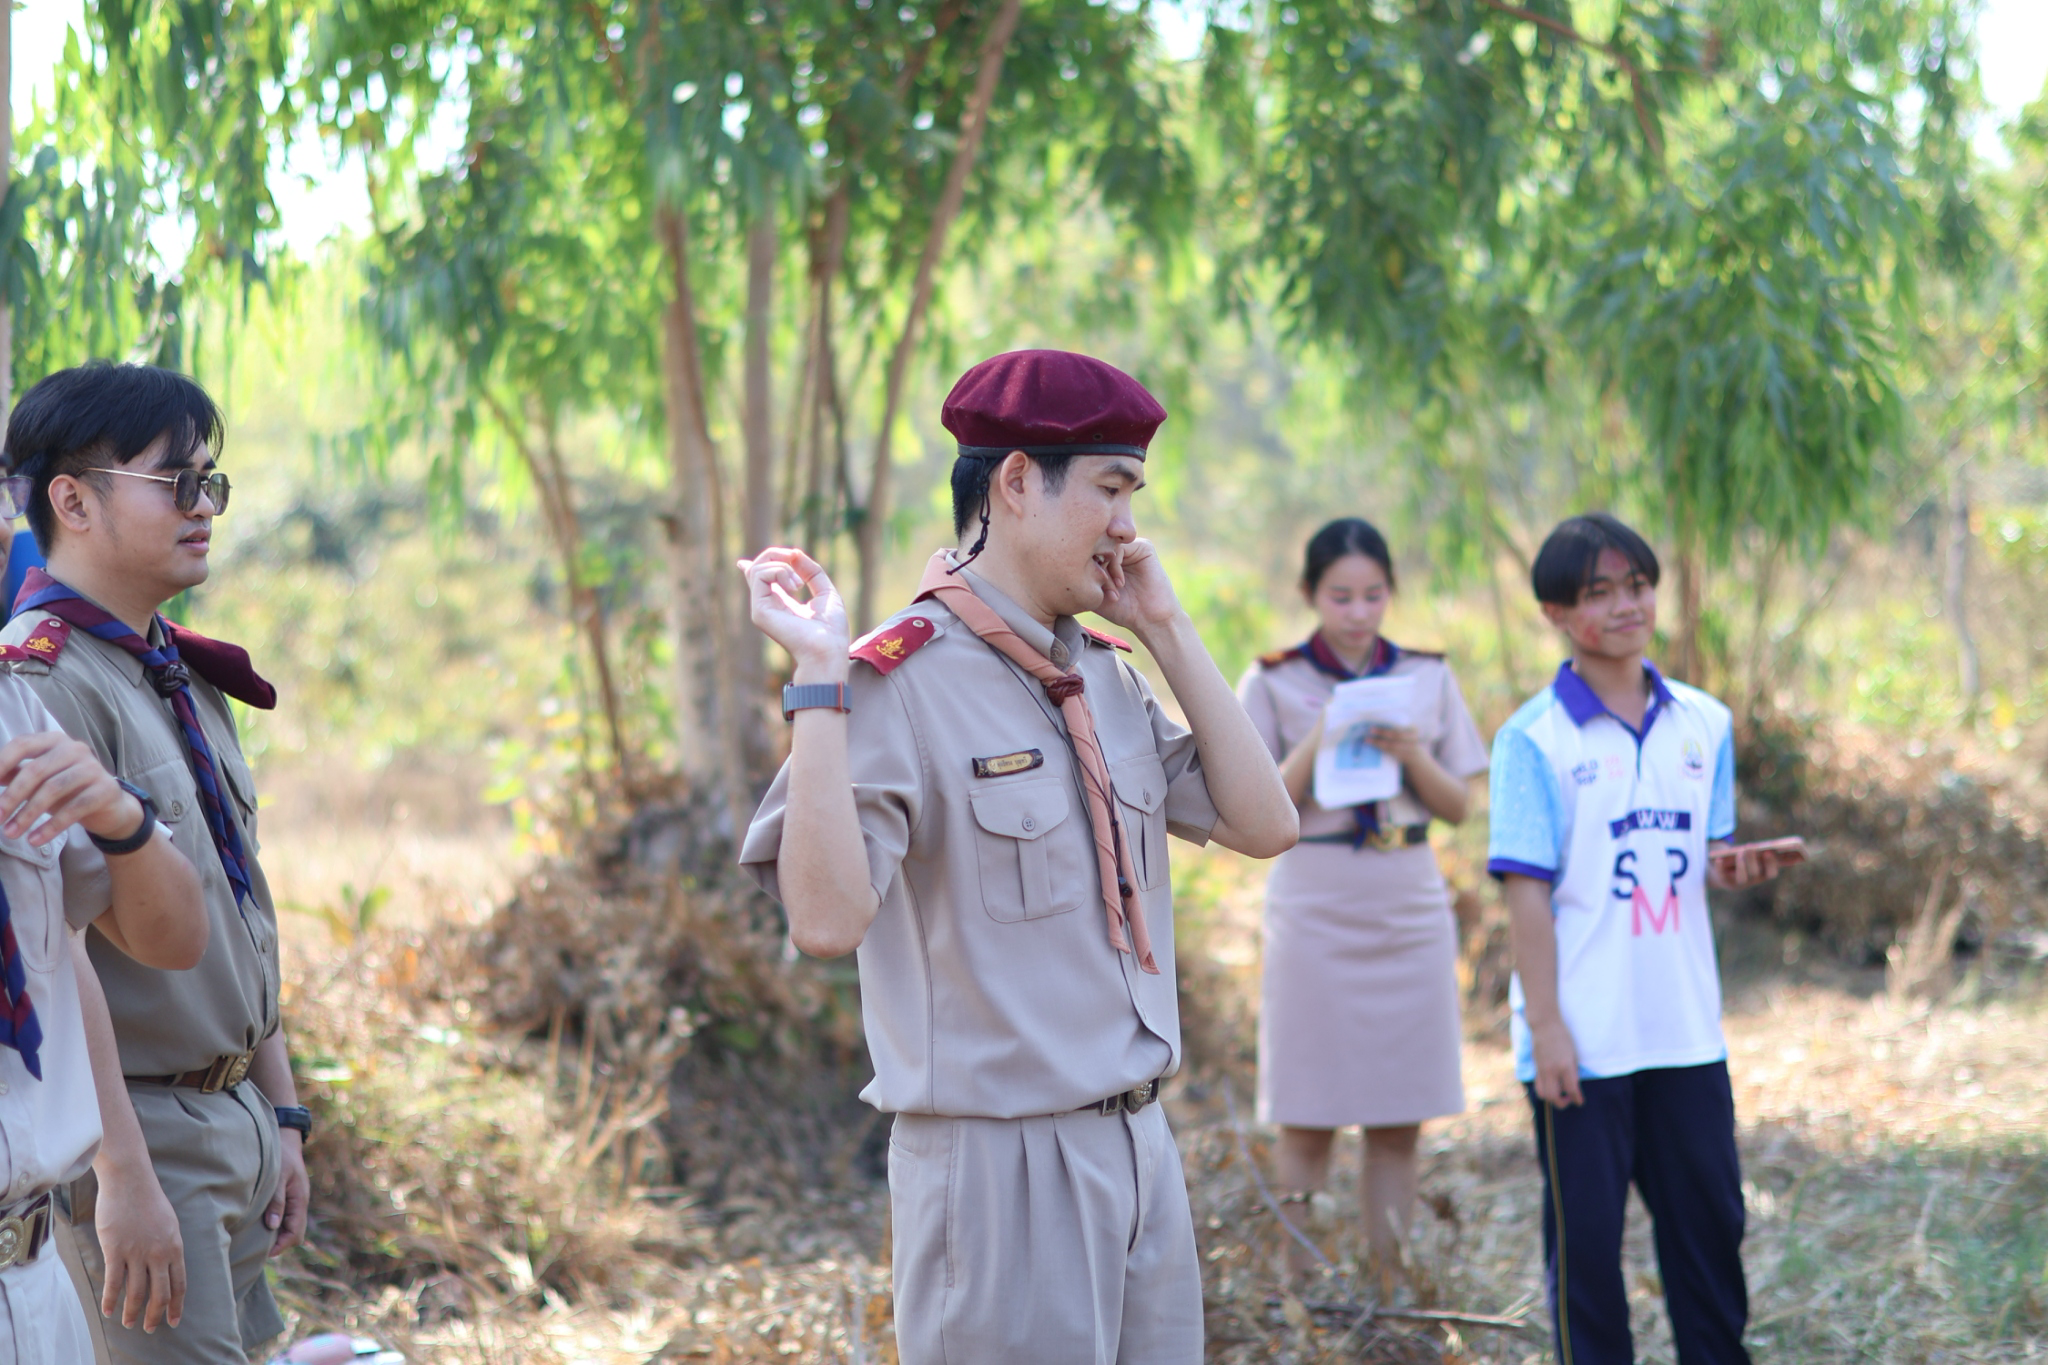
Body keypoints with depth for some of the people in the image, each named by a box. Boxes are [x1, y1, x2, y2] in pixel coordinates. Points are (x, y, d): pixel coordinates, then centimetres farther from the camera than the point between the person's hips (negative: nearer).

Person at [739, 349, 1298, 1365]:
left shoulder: (1104, 673, 9)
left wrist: (1165, 629, 3)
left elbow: (1262, 826, 6)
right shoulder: (898, 681, -14)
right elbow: (826, 921, -24)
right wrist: (816, 682, -28)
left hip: (1139, 1149, 7)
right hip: (1000, 1163, -7)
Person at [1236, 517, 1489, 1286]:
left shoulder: (1428, 678, 9)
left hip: (1411, 913, 3)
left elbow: (1459, 806, 8)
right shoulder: (1274, 683, 1)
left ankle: (1388, 1298, 7)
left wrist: (1412, 755, -10)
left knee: (1398, 1124, 2)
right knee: (1308, 1121, -3)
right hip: (1315, 914, -2)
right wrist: (1319, 744, -16)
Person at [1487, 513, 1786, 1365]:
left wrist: (1732, 867, -10)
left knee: (1709, 1216, 12)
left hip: (1685, 1029, 5)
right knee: (1585, 1234, 4)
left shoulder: (1702, 724, 6)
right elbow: (1526, 891, -10)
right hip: (1584, 1038, -5)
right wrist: (1546, 1028, -14)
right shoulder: (1536, 739, -8)